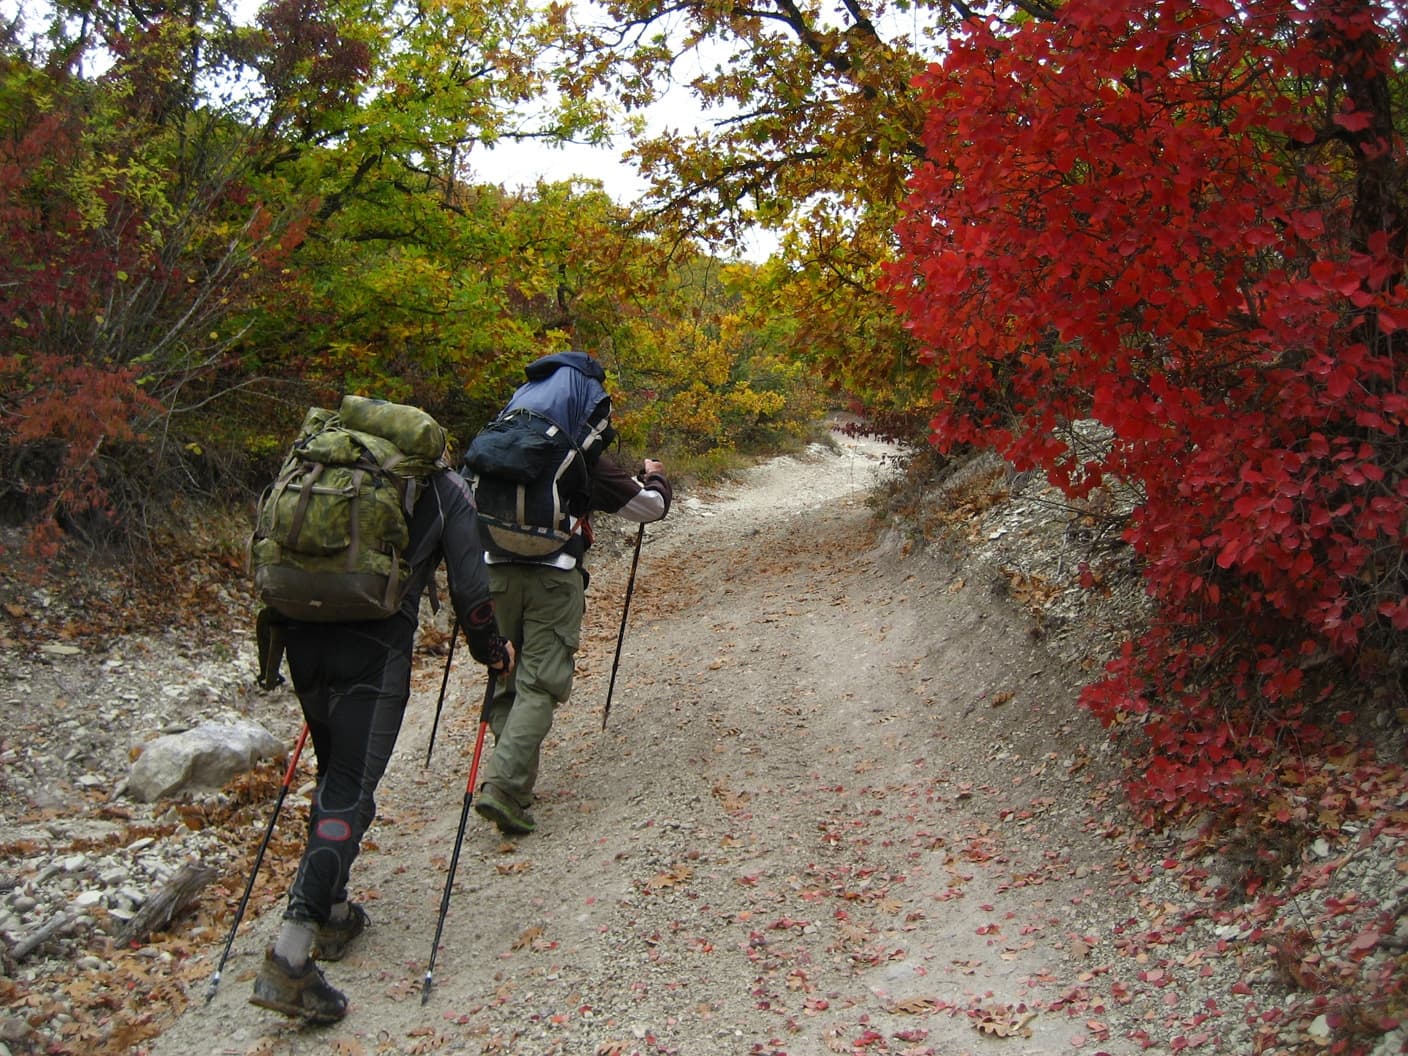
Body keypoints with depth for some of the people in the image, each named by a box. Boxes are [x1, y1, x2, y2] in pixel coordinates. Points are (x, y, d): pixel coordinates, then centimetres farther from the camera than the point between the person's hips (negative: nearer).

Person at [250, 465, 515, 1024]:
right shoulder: (446, 489, 10)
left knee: (334, 772, 23)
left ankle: (332, 912, 28)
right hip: (374, 645, -5)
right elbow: (469, 585, 4)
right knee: (351, 791, -5)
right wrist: (490, 649, 20)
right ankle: (290, 956, -16)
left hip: (302, 635, 5)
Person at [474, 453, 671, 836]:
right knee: (539, 686, -5)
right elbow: (650, 507, 14)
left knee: (505, 681, 15)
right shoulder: (586, 461, 5)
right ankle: (502, 787, -17)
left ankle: (515, 780, 14)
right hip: (553, 576, -4)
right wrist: (654, 477, 34)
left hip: (497, 572, 4)